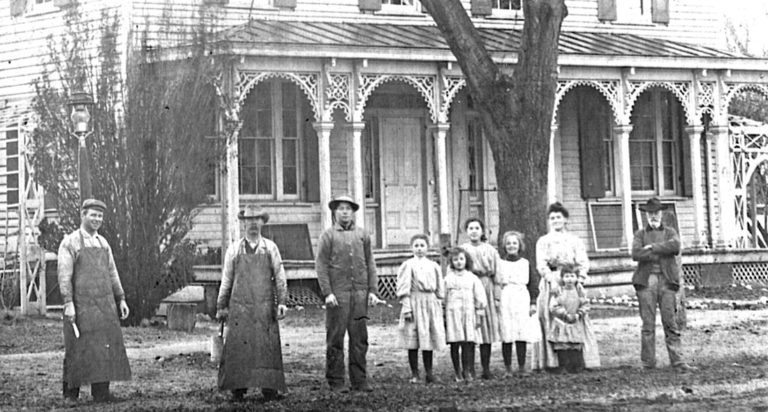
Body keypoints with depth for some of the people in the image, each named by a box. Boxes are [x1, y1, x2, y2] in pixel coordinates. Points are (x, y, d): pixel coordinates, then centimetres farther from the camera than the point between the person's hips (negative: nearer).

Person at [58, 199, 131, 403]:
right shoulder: (69, 242, -4)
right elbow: (64, 275, -10)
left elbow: (112, 273, 16)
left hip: (104, 304, 5)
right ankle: (71, 391, 13)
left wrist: (121, 299, 9)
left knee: (106, 345, -2)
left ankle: (101, 391, 1)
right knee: (78, 348, 1)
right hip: (81, 305, -5)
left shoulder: (103, 243, 14)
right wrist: (68, 304, -18)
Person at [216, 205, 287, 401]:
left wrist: (282, 302, -2)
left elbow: (280, 277, 7)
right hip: (240, 306, 0)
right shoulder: (234, 249, 10)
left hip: (265, 307, 0)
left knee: (267, 347, -4)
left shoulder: (270, 247, 10)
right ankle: (237, 389, -1)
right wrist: (221, 306, 10)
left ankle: (269, 389, -2)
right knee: (237, 347, -5)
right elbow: (226, 280, 12)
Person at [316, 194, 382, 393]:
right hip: (337, 294, -3)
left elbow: (370, 264, 14)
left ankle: (359, 380, 9)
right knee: (335, 339, -1)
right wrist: (327, 293, -11)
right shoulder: (328, 236, 3)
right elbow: (321, 266, -2)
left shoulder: (362, 235, 14)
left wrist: (372, 290, 5)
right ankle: (335, 382, 5)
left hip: (360, 294, 3)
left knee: (360, 338, 3)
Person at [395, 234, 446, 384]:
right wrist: (407, 308, -11)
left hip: (431, 304, 3)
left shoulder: (434, 266, 10)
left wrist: (439, 306, 9)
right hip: (415, 303, -3)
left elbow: (439, 289, 14)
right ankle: (414, 374, 4)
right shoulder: (408, 266, -1)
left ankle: (429, 372, 10)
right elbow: (404, 289, -4)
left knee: (429, 338, 3)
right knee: (413, 340, -2)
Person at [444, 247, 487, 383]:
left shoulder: (472, 278, 7)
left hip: (469, 313, 0)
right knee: (454, 344, 0)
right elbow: (443, 297, 8)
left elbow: (480, 296, 8)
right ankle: (458, 373, 7)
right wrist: (443, 316, 6)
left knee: (468, 344, -5)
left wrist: (480, 314, 5)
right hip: (452, 313, 0)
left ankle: (468, 371, 1)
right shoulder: (448, 279, 6)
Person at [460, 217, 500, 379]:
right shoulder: (462, 250, 7)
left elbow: (497, 274, 9)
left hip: (487, 290, 1)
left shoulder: (490, 250, 10)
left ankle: (486, 369, 3)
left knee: (487, 328, -1)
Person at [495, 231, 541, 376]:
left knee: (522, 335, -3)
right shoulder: (500, 264, 7)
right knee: (507, 336, -3)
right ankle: (508, 368, 2)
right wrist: (496, 300, -4)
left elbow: (533, 284, 9)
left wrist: (533, 303, 3)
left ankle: (521, 367, 3)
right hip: (506, 302, -1)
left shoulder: (526, 264, 10)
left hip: (522, 300, 1)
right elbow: (496, 285, 6)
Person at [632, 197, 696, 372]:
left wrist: (652, 247, -7)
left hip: (667, 280, 0)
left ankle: (678, 361, -5)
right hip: (646, 281, 0)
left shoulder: (670, 232, 16)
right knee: (648, 324, -1)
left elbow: (675, 246, -7)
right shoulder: (640, 234, 14)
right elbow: (636, 254, -5)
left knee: (670, 322, -3)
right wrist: (662, 253, -6)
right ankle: (648, 363, 3)